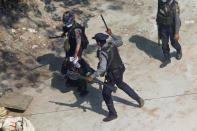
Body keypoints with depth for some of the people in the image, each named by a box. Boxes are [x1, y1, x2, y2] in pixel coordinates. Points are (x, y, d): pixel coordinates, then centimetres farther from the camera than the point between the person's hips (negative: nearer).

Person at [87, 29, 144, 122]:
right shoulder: (112, 44, -8)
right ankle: (138, 99, 38)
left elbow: (102, 68, -37)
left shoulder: (103, 53, -29)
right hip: (120, 69, 8)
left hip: (112, 74, -8)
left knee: (106, 93, 9)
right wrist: (111, 34, 23)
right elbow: (120, 42, 16)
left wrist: (92, 77, -34)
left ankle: (112, 114, 19)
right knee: (120, 84, 35)